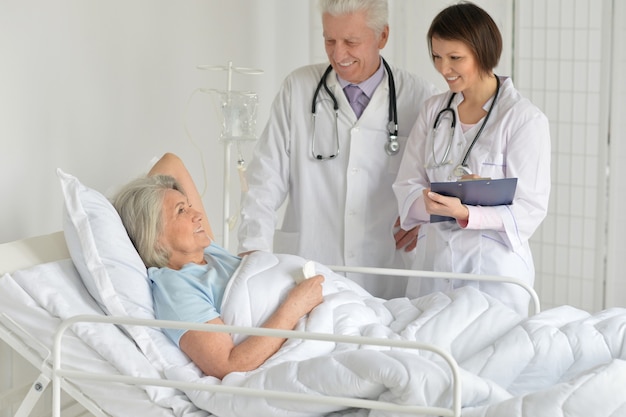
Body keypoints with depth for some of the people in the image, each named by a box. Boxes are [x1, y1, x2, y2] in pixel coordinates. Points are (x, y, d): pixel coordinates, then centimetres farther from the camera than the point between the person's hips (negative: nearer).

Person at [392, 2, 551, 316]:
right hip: (433, 262, 4)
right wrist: (431, 201, -19)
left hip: (493, 269, -4)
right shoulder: (434, 110, 8)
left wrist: (464, 213, -26)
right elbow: (406, 188, 4)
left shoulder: (526, 119, -8)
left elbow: (529, 210, -12)